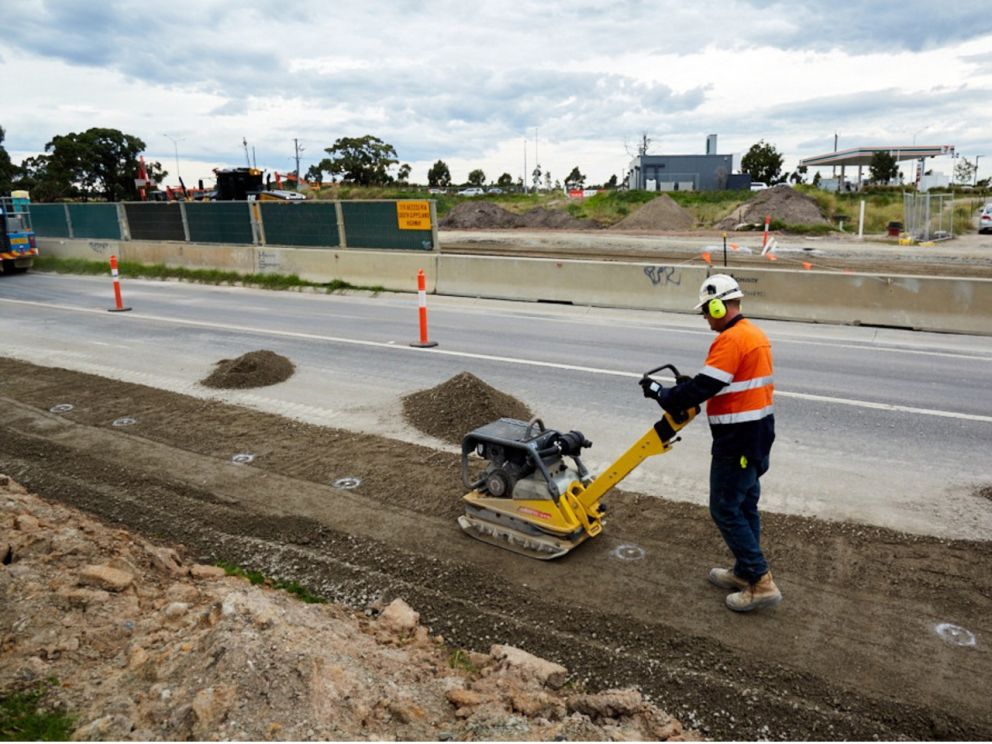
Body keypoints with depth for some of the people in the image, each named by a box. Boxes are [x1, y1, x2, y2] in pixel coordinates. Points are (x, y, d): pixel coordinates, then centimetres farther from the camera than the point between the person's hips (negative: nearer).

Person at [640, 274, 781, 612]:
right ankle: (745, 572, 31)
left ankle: (761, 583, 3)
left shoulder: (731, 339, -21)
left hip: (738, 439, -10)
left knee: (725, 509, -1)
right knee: (745, 504, 18)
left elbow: (702, 388, -23)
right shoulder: (755, 334, 12)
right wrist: (692, 384, 11)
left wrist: (662, 393, -9)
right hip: (758, 432, 10)